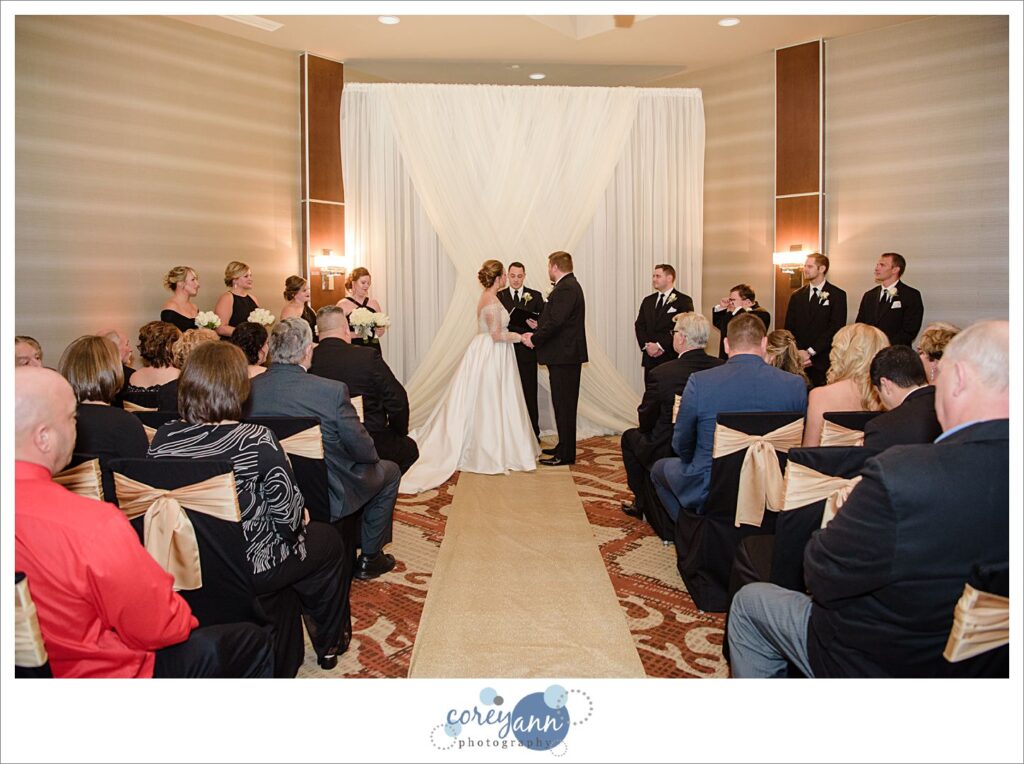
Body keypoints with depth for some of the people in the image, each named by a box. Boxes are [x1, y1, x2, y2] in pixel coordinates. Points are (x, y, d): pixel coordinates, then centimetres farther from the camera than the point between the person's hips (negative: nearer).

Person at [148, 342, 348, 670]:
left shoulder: (162, 438, -11)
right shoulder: (256, 440, -26)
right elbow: (289, 516, -20)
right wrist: (301, 519, 4)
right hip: (251, 568, -6)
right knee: (327, 540, 22)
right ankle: (328, 643, 39)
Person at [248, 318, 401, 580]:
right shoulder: (332, 391, -27)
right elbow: (363, 451, -16)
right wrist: (372, 455, 8)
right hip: (325, 499, -6)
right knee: (388, 470, 22)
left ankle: (345, 555, 41)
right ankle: (369, 557, 29)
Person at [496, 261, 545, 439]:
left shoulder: (535, 296, 6)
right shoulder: (498, 296, 6)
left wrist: (537, 326, -18)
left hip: (527, 352, 0)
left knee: (529, 394, 3)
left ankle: (533, 434, 11)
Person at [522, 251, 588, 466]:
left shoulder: (566, 289, -17)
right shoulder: (570, 286, 16)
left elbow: (556, 322, -23)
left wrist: (534, 339, -12)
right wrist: (537, 333, 9)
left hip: (564, 357, -10)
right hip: (567, 354, 10)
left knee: (564, 405, -5)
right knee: (564, 404, 16)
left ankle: (565, 454, 1)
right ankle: (564, 447, 26)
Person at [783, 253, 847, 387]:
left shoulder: (837, 295, 1)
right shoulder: (796, 296, 13)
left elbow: (835, 329, -7)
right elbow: (789, 328, 10)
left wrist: (810, 352, -13)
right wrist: (799, 352, -6)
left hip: (823, 362, -3)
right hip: (798, 361, 3)